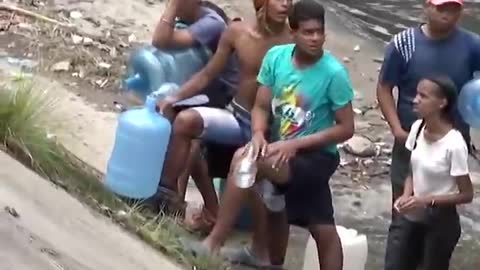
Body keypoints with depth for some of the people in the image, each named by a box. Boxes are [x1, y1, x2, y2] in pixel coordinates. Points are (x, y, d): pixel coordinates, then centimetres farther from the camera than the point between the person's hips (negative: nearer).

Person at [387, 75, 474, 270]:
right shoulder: (417, 128, -5)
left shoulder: (454, 144, -24)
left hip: (441, 221, -6)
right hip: (412, 216, 6)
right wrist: (407, 195, -10)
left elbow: (466, 194, -16)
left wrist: (426, 201, -23)